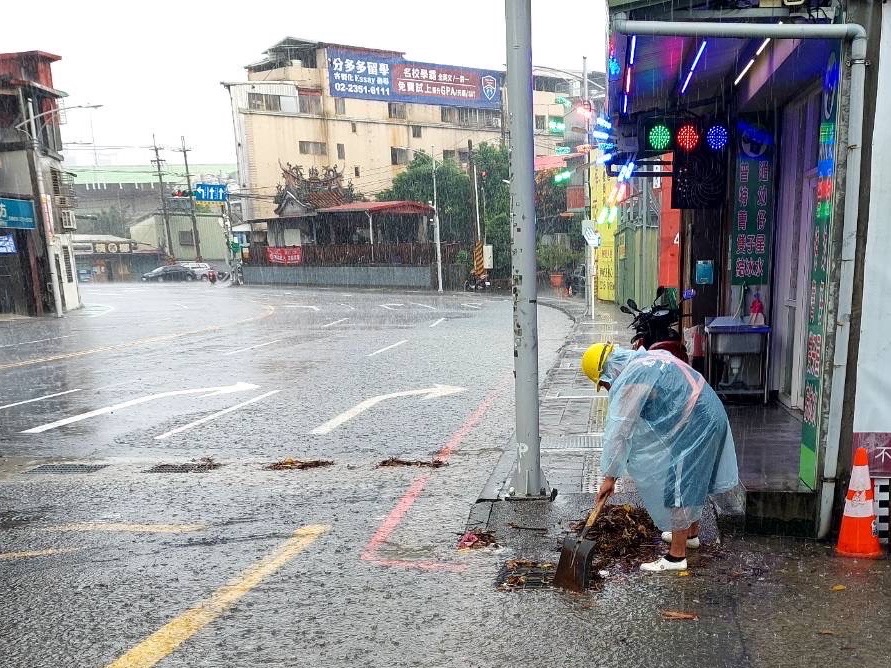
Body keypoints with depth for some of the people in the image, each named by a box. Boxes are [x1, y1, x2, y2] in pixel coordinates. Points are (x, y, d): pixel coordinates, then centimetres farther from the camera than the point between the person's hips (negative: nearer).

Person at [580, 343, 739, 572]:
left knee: (678, 487, -3)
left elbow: (618, 431, -16)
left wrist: (609, 476, -10)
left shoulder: (629, 381, -17)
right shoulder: (647, 358, 11)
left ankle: (677, 555, 6)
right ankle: (691, 533, 40)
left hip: (693, 426, -10)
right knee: (692, 480, 23)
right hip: (709, 414, 10)